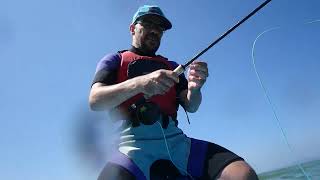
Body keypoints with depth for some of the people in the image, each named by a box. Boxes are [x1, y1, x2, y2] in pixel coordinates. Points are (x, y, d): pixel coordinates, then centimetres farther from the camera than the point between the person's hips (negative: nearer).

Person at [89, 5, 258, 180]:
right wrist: (139, 83, -18)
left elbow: (191, 107, 13)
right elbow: (95, 101, -2)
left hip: (176, 140, 4)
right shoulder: (114, 60, 17)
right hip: (134, 144, -3)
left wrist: (194, 88, -10)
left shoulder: (171, 66, 25)